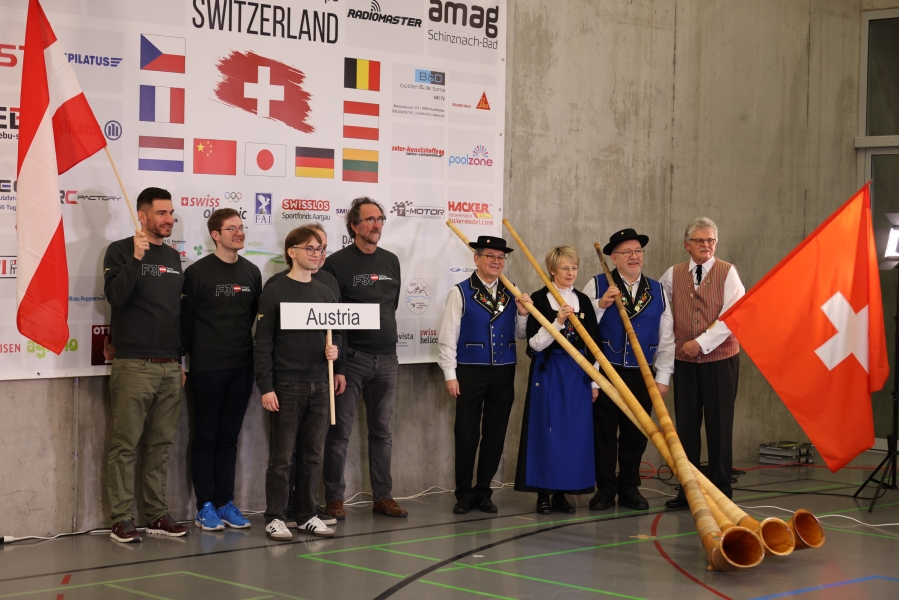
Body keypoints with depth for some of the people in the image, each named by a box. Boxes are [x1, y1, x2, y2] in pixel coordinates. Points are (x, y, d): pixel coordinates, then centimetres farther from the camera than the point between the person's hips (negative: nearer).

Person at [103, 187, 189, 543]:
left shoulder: (173, 257, 17)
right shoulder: (121, 251, -1)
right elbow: (115, 296, -15)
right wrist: (136, 259, -24)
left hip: (170, 367, 6)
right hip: (134, 364, -6)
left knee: (162, 444, 7)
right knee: (125, 444, -4)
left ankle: (157, 515, 13)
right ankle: (121, 519, -1)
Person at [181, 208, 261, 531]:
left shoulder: (251, 272, 8)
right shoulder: (197, 272, -6)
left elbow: (256, 317, 12)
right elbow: (185, 319, -5)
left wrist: (255, 356, 8)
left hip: (241, 368, 4)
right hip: (207, 368, -4)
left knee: (229, 437, 10)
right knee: (206, 437, 3)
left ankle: (225, 502, 17)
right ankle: (205, 506, 9)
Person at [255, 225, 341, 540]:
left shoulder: (325, 293, 11)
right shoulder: (274, 293, -4)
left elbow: (336, 332, 20)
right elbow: (263, 343, -7)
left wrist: (335, 349, -4)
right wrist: (266, 387, -13)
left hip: (319, 384, 5)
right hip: (287, 385, -5)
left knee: (313, 454, 9)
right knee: (282, 455, -1)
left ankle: (307, 515, 17)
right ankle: (274, 517, 7)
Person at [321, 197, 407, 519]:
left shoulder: (391, 261, 12)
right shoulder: (338, 263, -5)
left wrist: (386, 333, 14)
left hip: (386, 357, 5)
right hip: (351, 357, -5)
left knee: (382, 431, 9)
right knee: (340, 431, -2)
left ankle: (383, 497, 16)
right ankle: (334, 499, 5)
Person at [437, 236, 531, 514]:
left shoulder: (511, 294, 9)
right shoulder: (460, 293, -4)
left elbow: (520, 335, 14)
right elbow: (448, 336, -5)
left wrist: (523, 314, -5)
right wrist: (450, 374, -8)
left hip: (504, 372, 4)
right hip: (470, 372, -4)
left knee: (495, 433, 8)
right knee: (467, 433, 1)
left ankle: (483, 492, 19)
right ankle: (464, 494, 12)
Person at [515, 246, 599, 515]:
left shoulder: (583, 301, 8)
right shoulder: (539, 299, -5)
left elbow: (593, 344, 10)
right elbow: (534, 343, -10)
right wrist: (557, 322, -22)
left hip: (577, 372, 4)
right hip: (547, 371, -4)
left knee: (574, 431, 3)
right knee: (545, 430, -2)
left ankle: (562, 492, 12)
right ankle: (543, 492, 7)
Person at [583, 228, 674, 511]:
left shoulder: (656, 290, 9)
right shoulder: (597, 286, -1)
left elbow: (666, 338, 10)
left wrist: (663, 377, 5)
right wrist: (601, 305, -22)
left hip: (641, 375, 2)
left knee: (635, 434, 7)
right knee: (604, 432, 2)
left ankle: (629, 488, 18)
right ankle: (605, 489, 11)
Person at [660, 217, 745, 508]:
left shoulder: (727, 273, -2)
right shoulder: (673, 275, 8)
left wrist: (702, 342, -17)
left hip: (720, 358, -3)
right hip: (684, 361, 3)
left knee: (719, 426, -1)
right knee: (686, 425, 6)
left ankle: (721, 491, 6)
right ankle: (687, 491, 13)